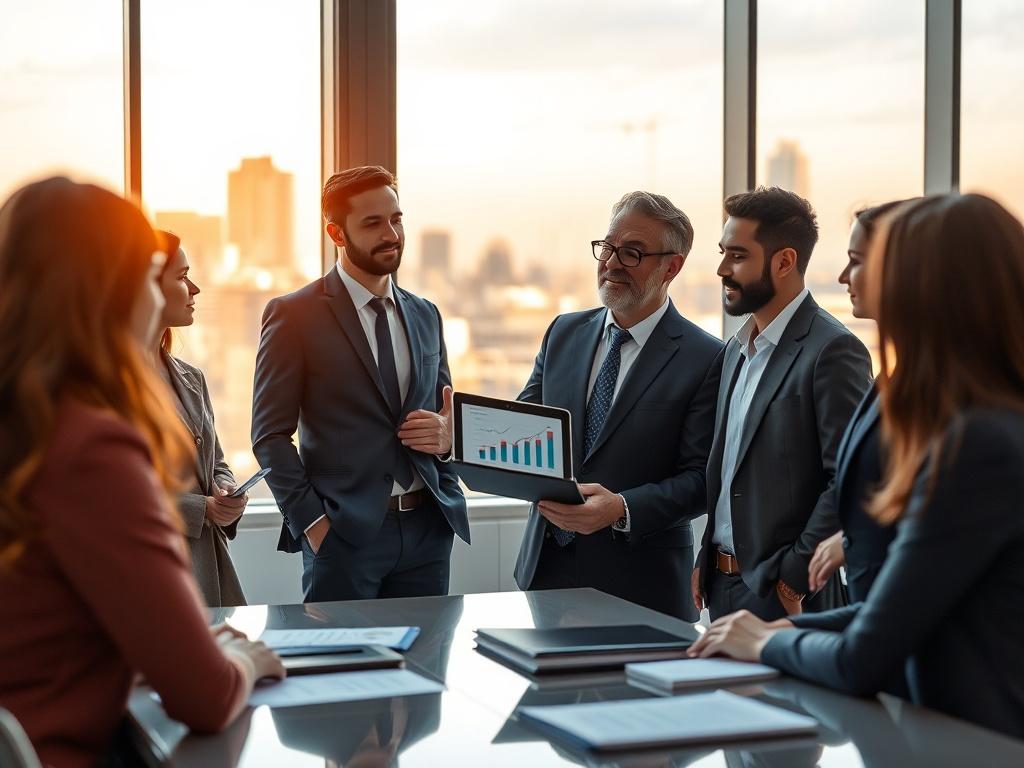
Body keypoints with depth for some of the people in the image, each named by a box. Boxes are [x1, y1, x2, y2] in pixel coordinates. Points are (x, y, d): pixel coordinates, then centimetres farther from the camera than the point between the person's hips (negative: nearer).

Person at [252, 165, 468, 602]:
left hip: (427, 528, 5)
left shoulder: (425, 316, 14)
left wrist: (446, 435, -2)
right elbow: (271, 435, -5)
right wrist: (310, 520, -13)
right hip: (344, 531, -5)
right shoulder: (294, 316, -3)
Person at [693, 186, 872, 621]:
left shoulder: (833, 351, -13)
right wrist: (707, 562, 10)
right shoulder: (737, 349, 14)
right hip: (723, 586, 8)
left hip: (786, 595, -7)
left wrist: (794, 578, -16)